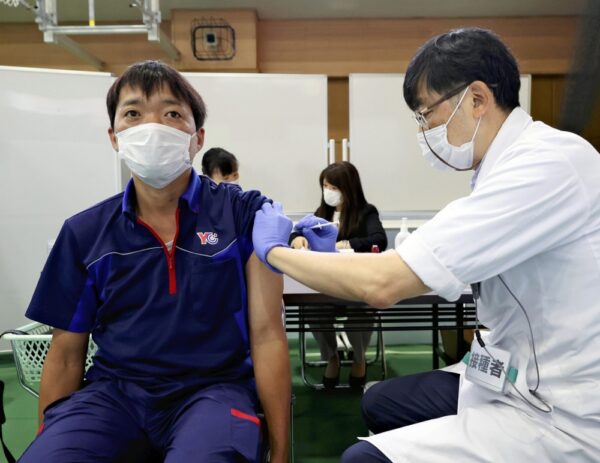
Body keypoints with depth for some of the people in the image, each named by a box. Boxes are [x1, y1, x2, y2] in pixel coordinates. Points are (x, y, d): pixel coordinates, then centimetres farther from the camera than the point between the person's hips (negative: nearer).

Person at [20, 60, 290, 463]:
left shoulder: (245, 214, -3)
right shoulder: (84, 232, 5)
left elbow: (267, 336, -5)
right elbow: (66, 354, 12)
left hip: (214, 387, -2)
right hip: (114, 390, 3)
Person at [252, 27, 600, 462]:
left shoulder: (546, 162, -24)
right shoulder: (519, 164, 6)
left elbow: (384, 283, -27)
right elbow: (413, 275, 11)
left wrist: (274, 250, -11)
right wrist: (335, 260, 7)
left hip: (561, 418, -9)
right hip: (522, 381, 9)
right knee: (381, 403, 19)